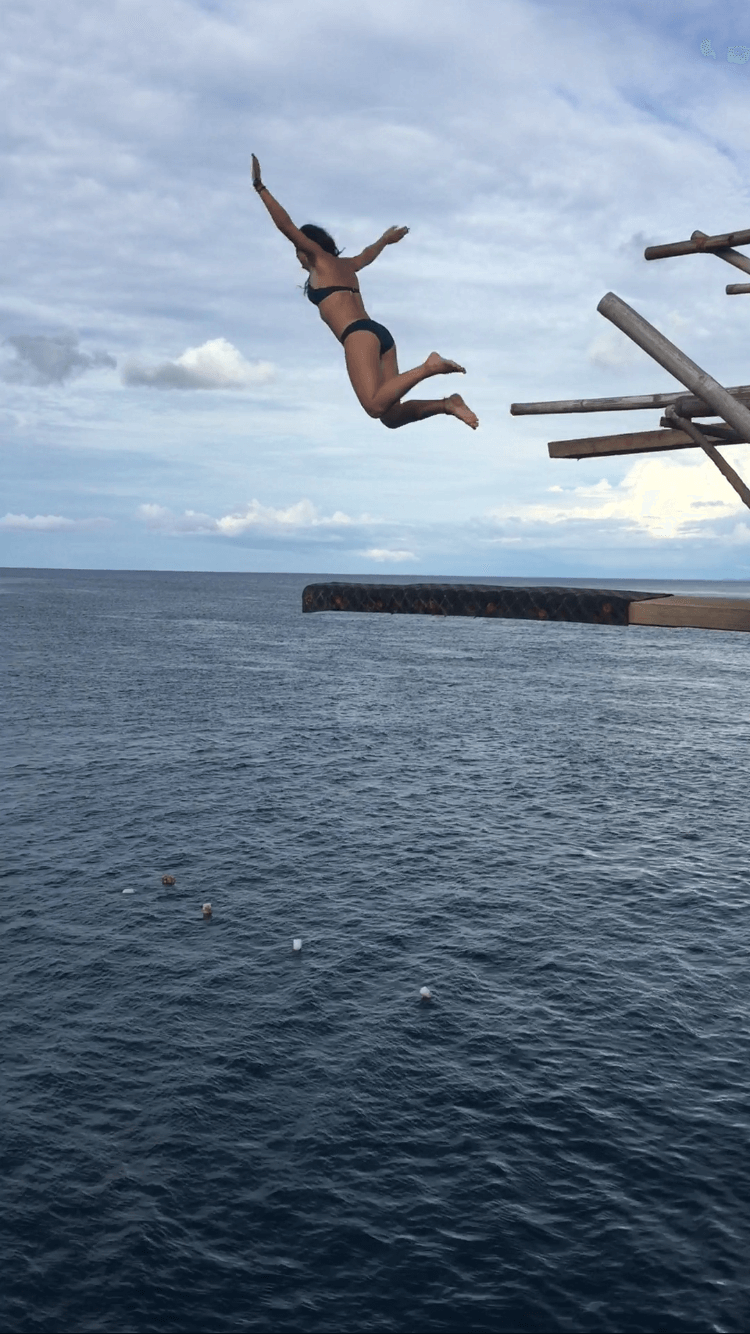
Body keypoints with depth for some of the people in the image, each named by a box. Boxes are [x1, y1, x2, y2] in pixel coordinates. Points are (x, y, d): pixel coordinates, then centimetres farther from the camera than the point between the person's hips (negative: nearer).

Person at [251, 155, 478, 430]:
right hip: (380, 334, 8)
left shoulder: (320, 258, 12)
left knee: (376, 406, -27)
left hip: (360, 335, -8)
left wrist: (260, 188, 5)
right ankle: (447, 403, -14)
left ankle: (428, 366, -33)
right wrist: (385, 239, 73)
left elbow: (286, 226, 4)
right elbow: (367, 255, 53)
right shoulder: (344, 266, 31)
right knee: (391, 415, -1)